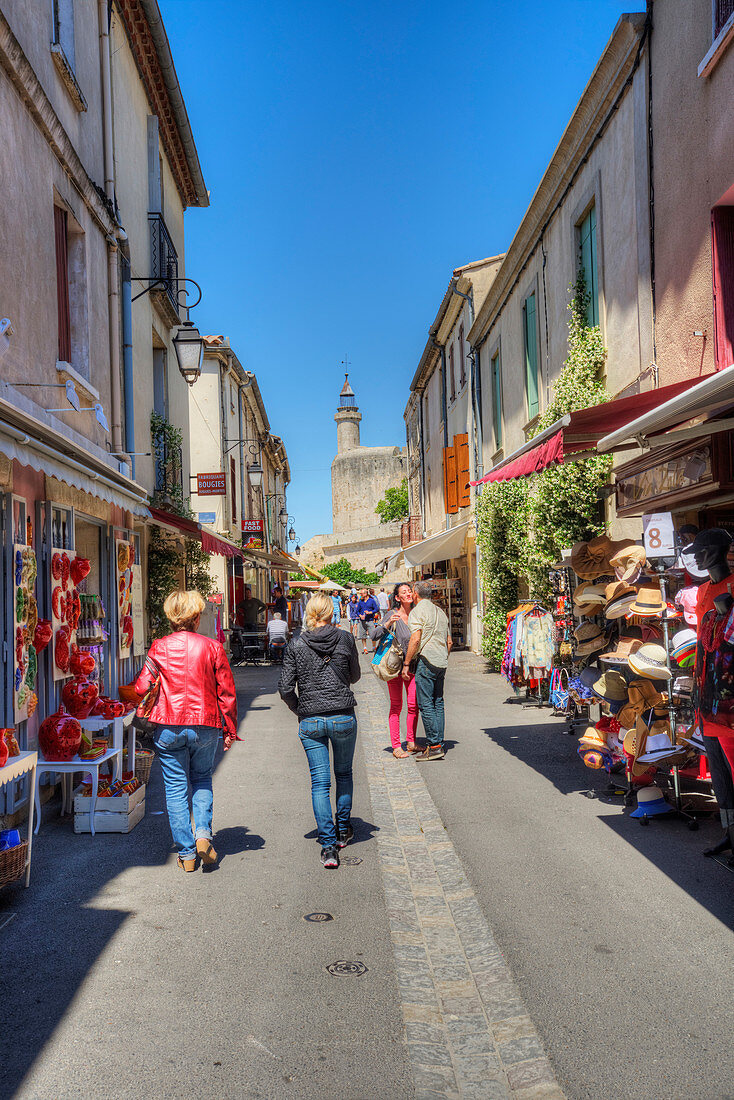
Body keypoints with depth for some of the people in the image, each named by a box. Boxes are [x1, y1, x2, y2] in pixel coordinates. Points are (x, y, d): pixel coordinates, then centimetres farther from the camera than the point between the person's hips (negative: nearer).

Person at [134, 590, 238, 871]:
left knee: (176, 787, 10)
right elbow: (227, 693, -1)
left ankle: (186, 853, 12)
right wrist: (230, 730, 9)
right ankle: (203, 833, 3)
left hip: (169, 728, 0)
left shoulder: (159, 648, -2)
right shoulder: (213, 648, -2)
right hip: (205, 726, 0)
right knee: (202, 779, 21)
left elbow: (142, 687, 1)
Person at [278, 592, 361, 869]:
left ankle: (328, 846, -1)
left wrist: (300, 711, 12)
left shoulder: (296, 645, -2)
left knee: (319, 783, 4)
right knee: (344, 773, 21)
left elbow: (285, 688, -4)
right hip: (343, 717, 0)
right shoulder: (345, 638, -3)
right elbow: (355, 676, 9)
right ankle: (343, 830, 32)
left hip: (310, 721, 0)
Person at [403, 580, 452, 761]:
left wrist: (406, 663, -12)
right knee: (438, 703, 10)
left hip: (426, 660, -8)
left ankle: (434, 746, -8)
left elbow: (415, 639, -17)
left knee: (425, 704, -6)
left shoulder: (417, 612, -7)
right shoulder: (440, 611, 18)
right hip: (441, 662, 8)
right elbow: (449, 641, 20)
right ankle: (438, 744, 11)